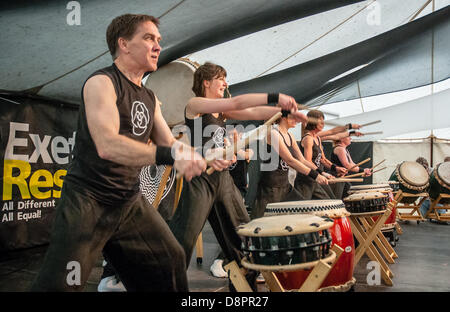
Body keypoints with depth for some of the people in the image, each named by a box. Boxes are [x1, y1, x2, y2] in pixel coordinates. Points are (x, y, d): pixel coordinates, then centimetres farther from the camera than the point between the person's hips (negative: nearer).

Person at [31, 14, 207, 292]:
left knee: (172, 261, 9)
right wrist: (170, 156, -37)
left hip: (130, 202, 8)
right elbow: (107, 145, -28)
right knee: (60, 284, -6)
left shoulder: (149, 98, 13)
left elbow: (170, 143, 10)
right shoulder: (101, 83, -12)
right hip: (88, 201, -7)